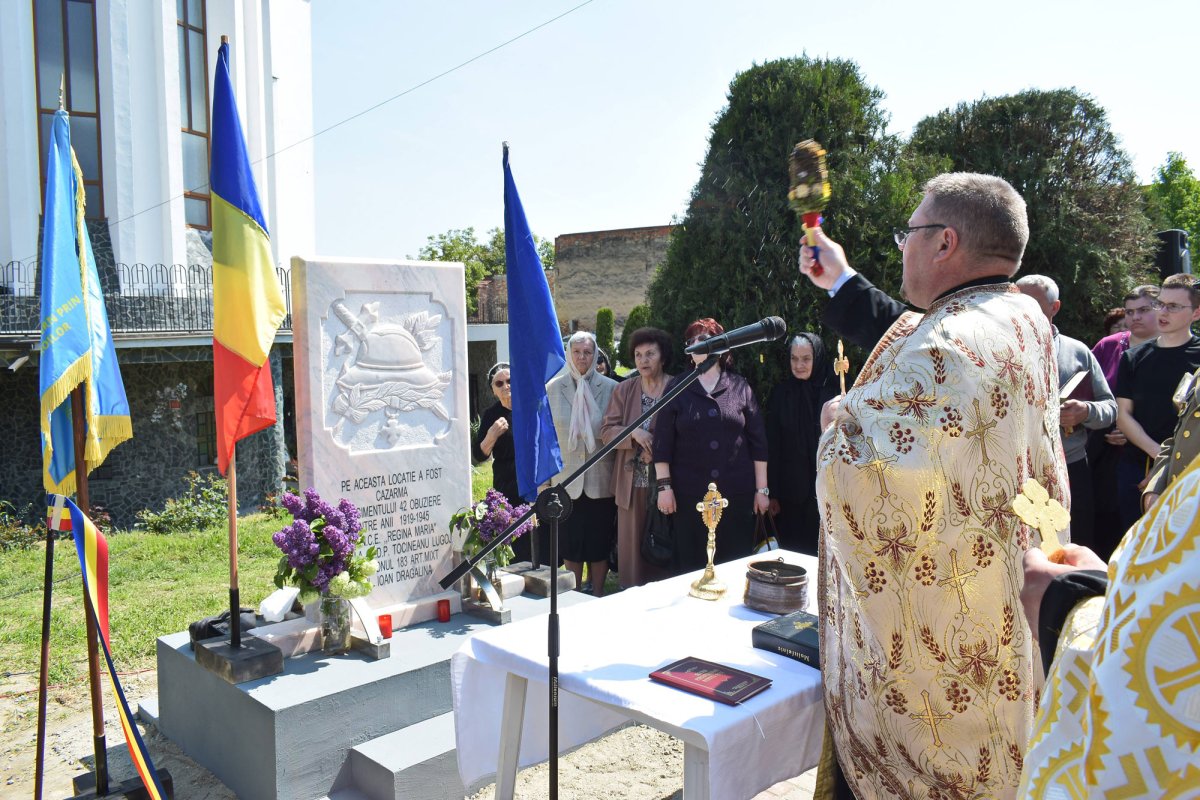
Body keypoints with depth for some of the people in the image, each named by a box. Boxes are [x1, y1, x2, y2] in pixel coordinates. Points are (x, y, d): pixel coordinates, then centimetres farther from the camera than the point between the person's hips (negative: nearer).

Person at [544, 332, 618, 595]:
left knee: (600, 544, 8)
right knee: (570, 546, 8)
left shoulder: (611, 388, -1)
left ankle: (597, 598, 23)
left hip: (601, 481, 0)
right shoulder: (553, 389, 2)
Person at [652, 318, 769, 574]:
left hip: (737, 495, 1)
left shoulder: (740, 387, 6)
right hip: (690, 495, 0)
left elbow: (758, 441, 6)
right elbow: (662, 442, 3)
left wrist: (762, 489, 3)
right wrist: (664, 486, -4)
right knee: (691, 565, 3)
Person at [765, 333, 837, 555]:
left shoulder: (832, 392, -2)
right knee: (791, 553, 6)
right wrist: (772, 494, -1)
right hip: (790, 493, 1)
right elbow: (772, 447, 2)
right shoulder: (780, 394, 2)